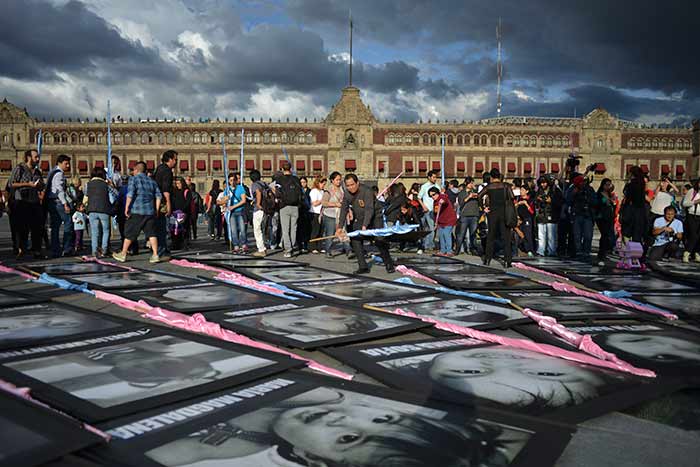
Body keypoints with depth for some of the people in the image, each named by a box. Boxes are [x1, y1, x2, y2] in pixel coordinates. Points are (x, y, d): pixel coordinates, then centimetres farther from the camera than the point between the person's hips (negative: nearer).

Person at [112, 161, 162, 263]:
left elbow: (130, 194, -13)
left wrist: (126, 208, -10)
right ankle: (155, 255, -4)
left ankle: (122, 254, 16)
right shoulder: (152, 181, 14)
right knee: (151, 233, 3)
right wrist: (157, 210, 12)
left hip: (136, 211, -4)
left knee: (129, 233, 6)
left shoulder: (133, 179, -2)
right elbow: (159, 196, 9)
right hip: (150, 211, 4)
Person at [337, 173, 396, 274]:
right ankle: (363, 267, -1)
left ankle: (389, 265, 5)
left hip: (374, 218, -6)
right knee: (355, 241, -7)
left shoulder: (367, 191, -27)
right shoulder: (347, 194, -7)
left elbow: (369, 210, -34)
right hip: (359, 219, 6)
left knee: (380, 242, -11)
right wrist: (340, 227, -16)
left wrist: (364, 226, -44)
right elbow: (344, 210, -6)